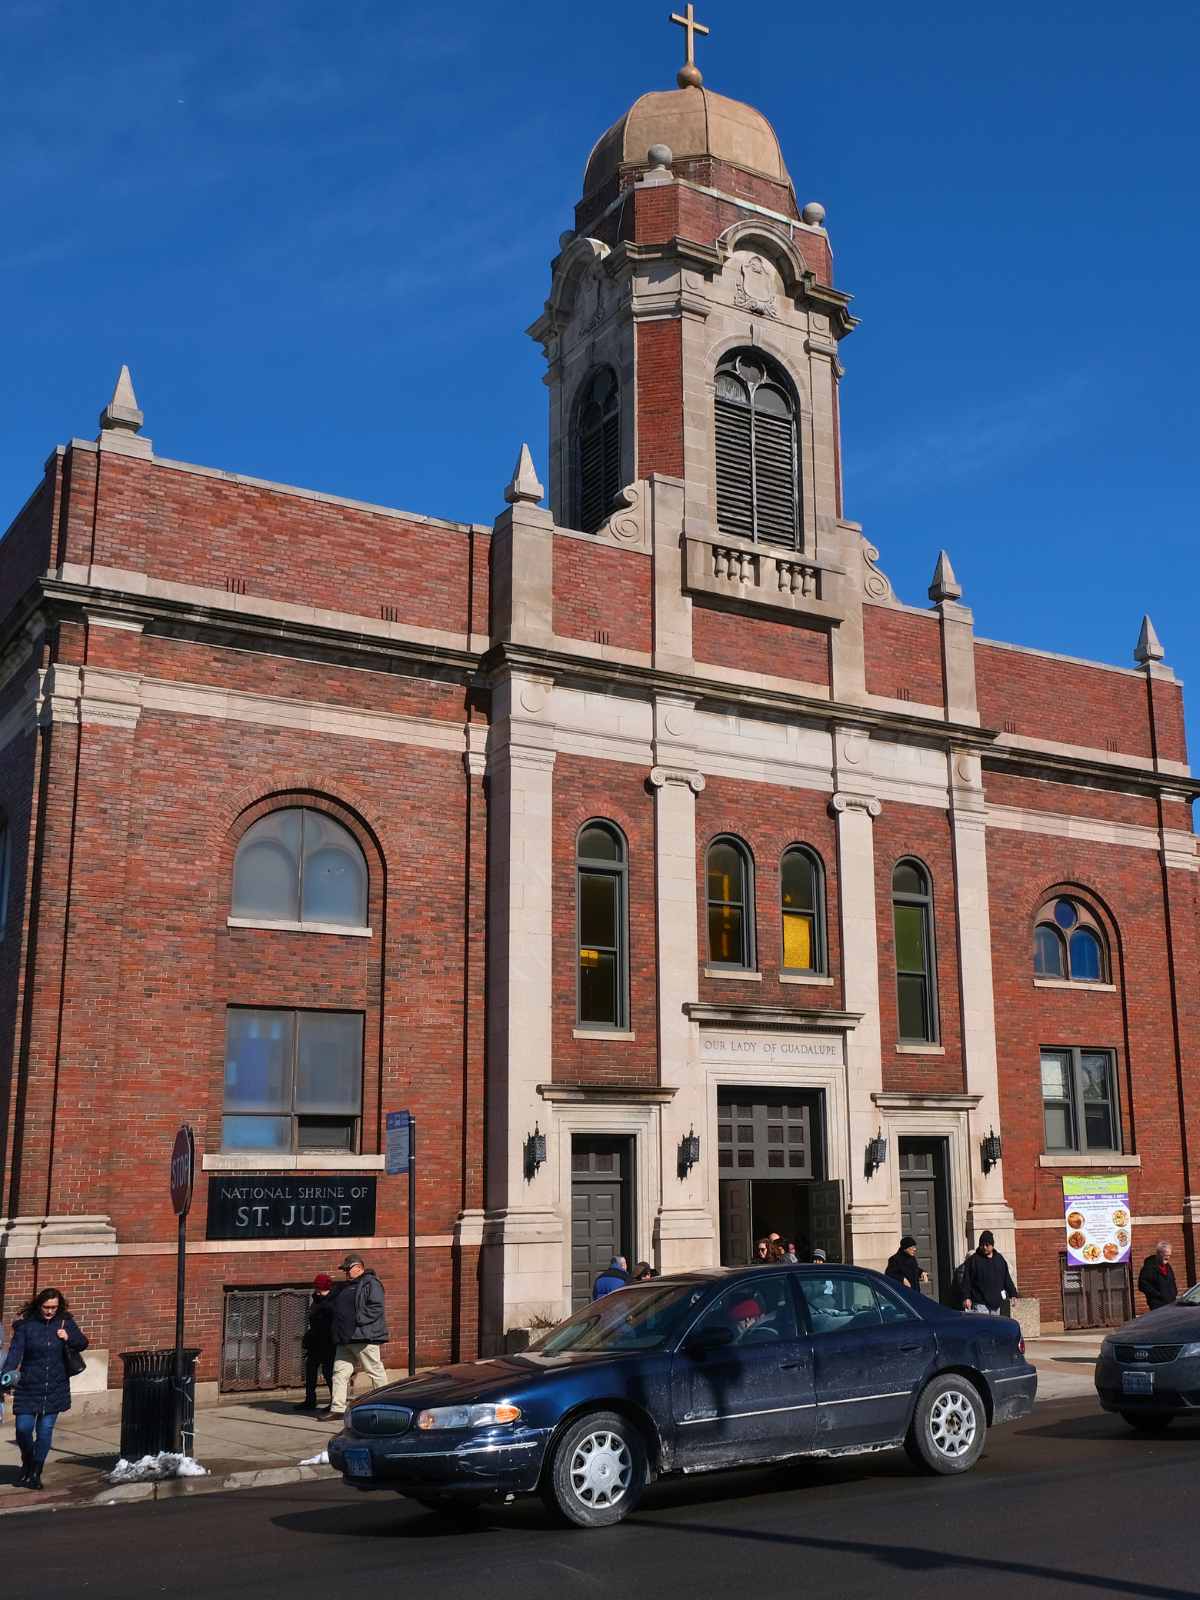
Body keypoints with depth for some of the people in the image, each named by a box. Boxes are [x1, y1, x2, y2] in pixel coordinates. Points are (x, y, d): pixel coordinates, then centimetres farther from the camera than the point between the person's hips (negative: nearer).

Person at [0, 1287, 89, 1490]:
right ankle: (27, 1462, 28)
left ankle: (35, 1473, 19)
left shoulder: (65, 1322, -1)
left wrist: (68, 1338, -17)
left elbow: (83, 1343, 4)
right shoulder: (26, 1324, -7)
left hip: (55, 1388, 1)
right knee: (23, 1428, -3)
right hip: (28, 1387, -1)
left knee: (45, 1430, 3)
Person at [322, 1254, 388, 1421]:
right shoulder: (346, 1287, 22)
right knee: (340, 1371, 2)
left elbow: (376, 1308, -17)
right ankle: (337, 1408, 2)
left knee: (375, 1371, -2)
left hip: (365, 1338, -9)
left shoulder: (371, 1284, -7)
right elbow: (338, 1310, 28)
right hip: (345, 1339, 9)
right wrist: (338, 1332, 15)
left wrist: (357, 1320, -22)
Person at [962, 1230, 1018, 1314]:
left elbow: (1007, 1279, 17)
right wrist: (966, 1298, -13)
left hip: (996, 1302, 5)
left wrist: (1013, 1294, 12)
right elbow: (967, 1281, -5)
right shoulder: (973, 1260, -2)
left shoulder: (999, 1259, 11)